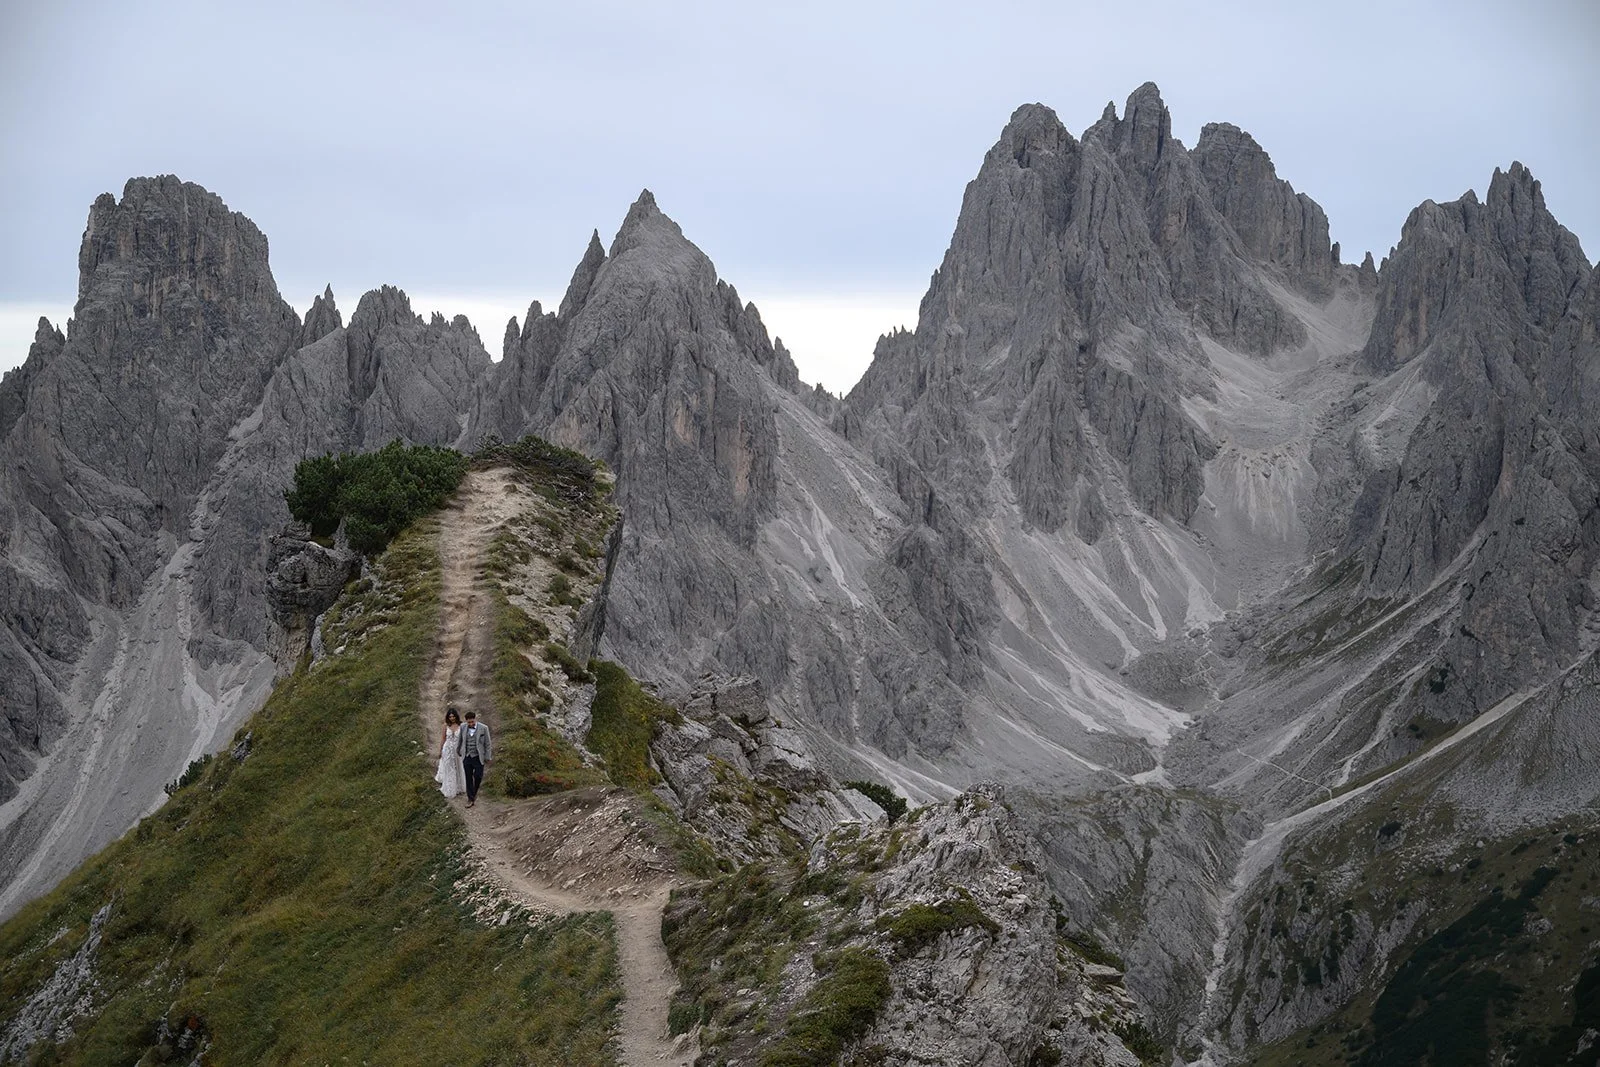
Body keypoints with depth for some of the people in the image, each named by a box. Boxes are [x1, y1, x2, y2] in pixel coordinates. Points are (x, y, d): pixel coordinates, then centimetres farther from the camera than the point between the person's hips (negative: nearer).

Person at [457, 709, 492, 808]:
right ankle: (470, 799, 16)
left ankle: (474, 792, 31)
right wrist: (457, 752, 23)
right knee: (469, 778, 6)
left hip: (478, 758, -2)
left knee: (478, 777, 1)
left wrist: (488, 757, -3)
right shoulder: (463, 727, -4)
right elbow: (459, 740, 13)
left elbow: (487, 744, -4)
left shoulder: (483, 728, -11)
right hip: (467, 758, 2)